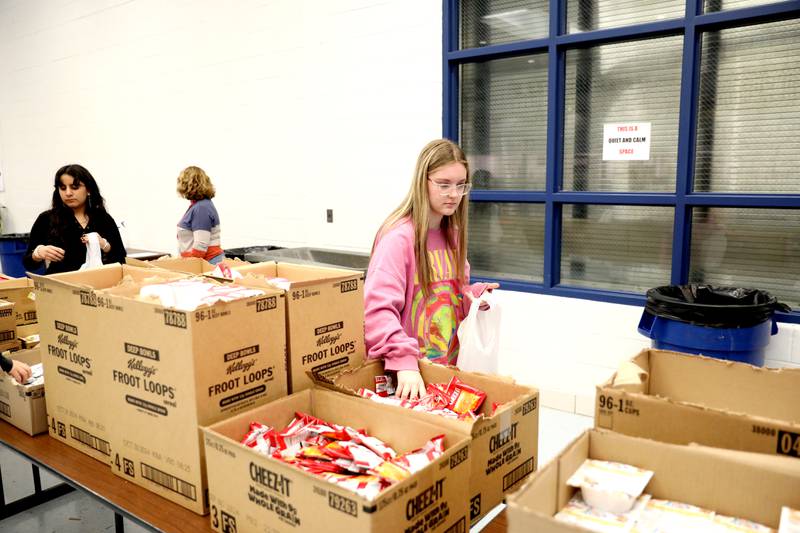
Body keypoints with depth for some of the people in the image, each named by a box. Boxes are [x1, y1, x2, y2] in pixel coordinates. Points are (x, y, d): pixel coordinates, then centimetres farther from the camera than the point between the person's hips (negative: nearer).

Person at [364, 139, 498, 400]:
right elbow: (378, 308, -26)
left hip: (450, 365, 7)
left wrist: (473, 295, -1)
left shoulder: (452, 234, 7)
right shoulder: (400, 235, -18)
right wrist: (404, 360, -37)